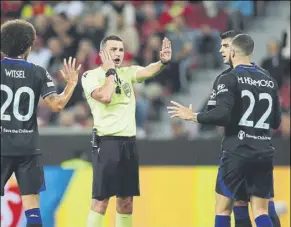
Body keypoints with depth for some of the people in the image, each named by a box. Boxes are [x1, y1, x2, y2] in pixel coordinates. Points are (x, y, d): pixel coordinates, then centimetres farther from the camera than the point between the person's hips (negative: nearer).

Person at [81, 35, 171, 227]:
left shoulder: (127, 73, 11)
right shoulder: (91, 76, -4)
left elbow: (148, 71, -9)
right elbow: (105, 96, -22)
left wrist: (163, 62, -29)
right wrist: (110, 71, -10)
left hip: (129, 142, 6)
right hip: (107, 142, -6)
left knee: (126, 200, 9)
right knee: (101, 200, -8)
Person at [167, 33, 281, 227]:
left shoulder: (230, 79, -7)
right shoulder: (269, 80, 11)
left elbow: (222, 115, -19)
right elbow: (276, 122, 16)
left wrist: (193, 116, -4)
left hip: (238, 151, -5)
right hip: (264, 152, 5)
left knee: (223, 208, 6)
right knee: (261, 211, 5)